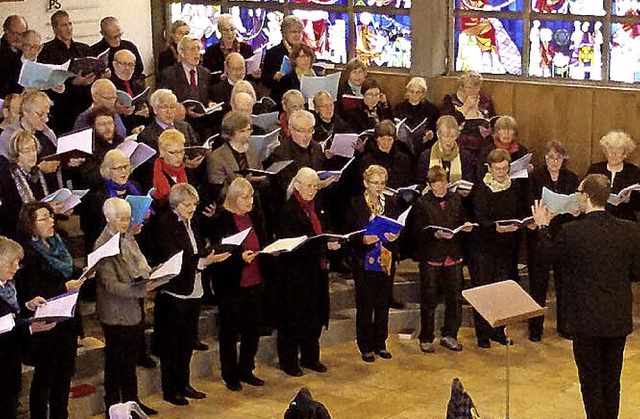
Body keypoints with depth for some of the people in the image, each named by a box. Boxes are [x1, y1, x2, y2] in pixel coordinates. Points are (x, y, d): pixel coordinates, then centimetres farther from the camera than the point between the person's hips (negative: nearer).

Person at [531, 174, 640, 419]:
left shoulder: (572, 232, -19)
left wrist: (543, 227, 13)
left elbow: (552, 256, 0)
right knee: (612, 380, 19)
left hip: (587, 320, -4)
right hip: (619, 319, 4)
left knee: (591, 380, 10)